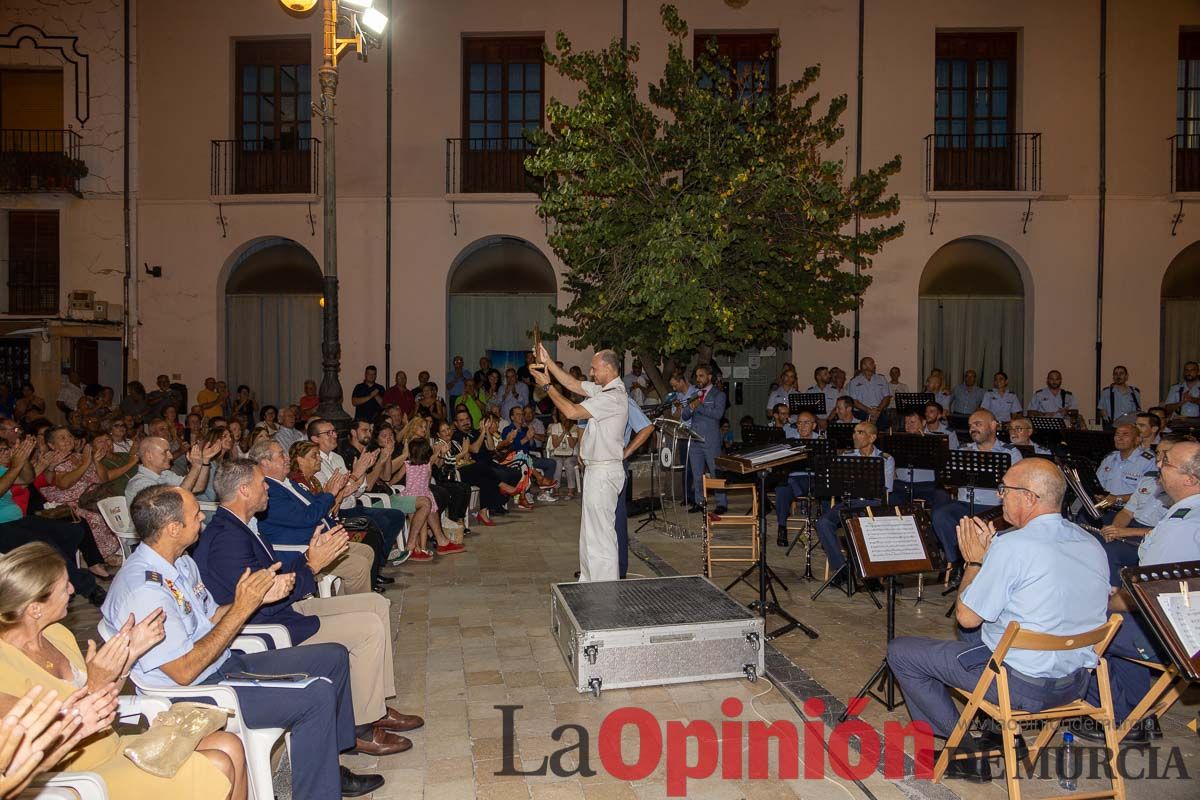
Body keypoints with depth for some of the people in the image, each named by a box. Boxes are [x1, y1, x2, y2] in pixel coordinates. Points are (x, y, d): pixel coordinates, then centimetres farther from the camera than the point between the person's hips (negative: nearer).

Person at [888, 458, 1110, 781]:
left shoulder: (1013, 545, -23)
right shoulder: (1091, 543, 2)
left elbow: (966, 616, -15)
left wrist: (975, 560, -1)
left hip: (1024, 684, -8)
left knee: (900, 651, 3)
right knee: (976, 631, 32)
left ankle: (967, 751, 6)